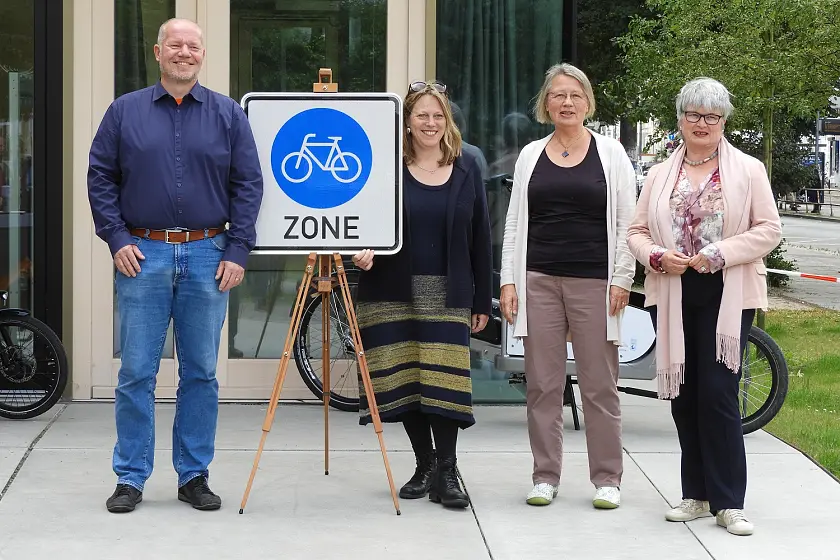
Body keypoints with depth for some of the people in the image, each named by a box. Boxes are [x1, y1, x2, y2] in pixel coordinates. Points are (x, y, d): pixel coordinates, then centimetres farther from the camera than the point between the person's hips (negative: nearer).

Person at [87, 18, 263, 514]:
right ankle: (131, 478, 8)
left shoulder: (228, 115, 7)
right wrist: (117, 239, -3)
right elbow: (100, 178, 7)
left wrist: (238, 250, -4)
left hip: (208, 257, 1)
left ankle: (195, 476, 15)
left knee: (201, 374, 6)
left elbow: (249, 185, 4)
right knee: (136, 374, 0)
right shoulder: (125, 111, 7)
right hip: (143, 255, 0)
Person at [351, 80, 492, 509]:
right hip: (395, 293, 0)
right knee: (405, 381, 2)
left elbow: (480, 238, 9)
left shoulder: (467, 170, 8)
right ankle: (424, 465, 15)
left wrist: (482, 301, 7)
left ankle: (446, 472, -3)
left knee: (445, 380, -8)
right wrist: (365, 251, -18)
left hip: (447, 295, 0)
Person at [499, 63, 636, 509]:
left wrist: (621, 280, -6)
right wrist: (508, 281, 3)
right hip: (539, 280, 3)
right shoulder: (531, 155, 11)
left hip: (594, 282, -2)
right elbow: (515, 222, 11)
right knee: (542, 384, 5)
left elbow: (626, 222, 2)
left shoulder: (610, 154, 4)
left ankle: (607, 479, 9)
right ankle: (545, 476, 14)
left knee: (599, 385, 0)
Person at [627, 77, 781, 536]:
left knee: (718, 395, -9)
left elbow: (768, 230, -4)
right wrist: (658, 256, -9)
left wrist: (719, 254, -15)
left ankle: (728, 502, -4)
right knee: (684, 396, 7)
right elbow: (637, 232, 12)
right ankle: (697, 495, 16)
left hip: (727, 297, -4)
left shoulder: (748, 170, 3)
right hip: (671, 296, 4)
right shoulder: (660, 175, 13)